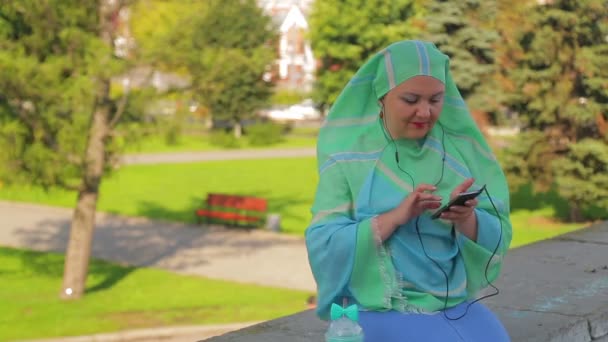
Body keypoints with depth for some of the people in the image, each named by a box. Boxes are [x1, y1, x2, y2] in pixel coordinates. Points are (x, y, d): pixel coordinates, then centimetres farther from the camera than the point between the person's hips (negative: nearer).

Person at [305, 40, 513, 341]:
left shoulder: (460, 151, 4)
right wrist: (396, 216, -22)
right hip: (382, 311, -3)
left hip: (457, 306, 4)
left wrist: (467, 218, -22)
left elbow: (498, 237, 0)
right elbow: (322, 244, -12)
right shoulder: (350, 157, -4)